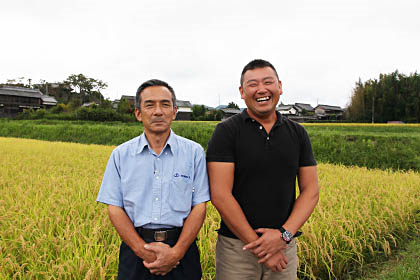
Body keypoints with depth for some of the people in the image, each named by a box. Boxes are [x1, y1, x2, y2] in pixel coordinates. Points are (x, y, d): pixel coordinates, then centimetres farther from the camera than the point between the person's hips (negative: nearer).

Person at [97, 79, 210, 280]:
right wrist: (143, 250, -13)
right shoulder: (121, 155, 1)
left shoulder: (194, 152, -2)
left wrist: (176, 253, -14)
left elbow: (199, 206, -4)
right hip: (136, 246, 1)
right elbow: (114, 208, -1)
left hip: (181, 247, 0)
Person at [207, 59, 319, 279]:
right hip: (237, 246, -3)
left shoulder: (297, 133, 4)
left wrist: (284, 234, -12)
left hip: (285, 246, 3)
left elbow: (310, 191, 3)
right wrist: (259, 246, -14)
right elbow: (220, 195, -13)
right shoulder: (226, 131, -8)